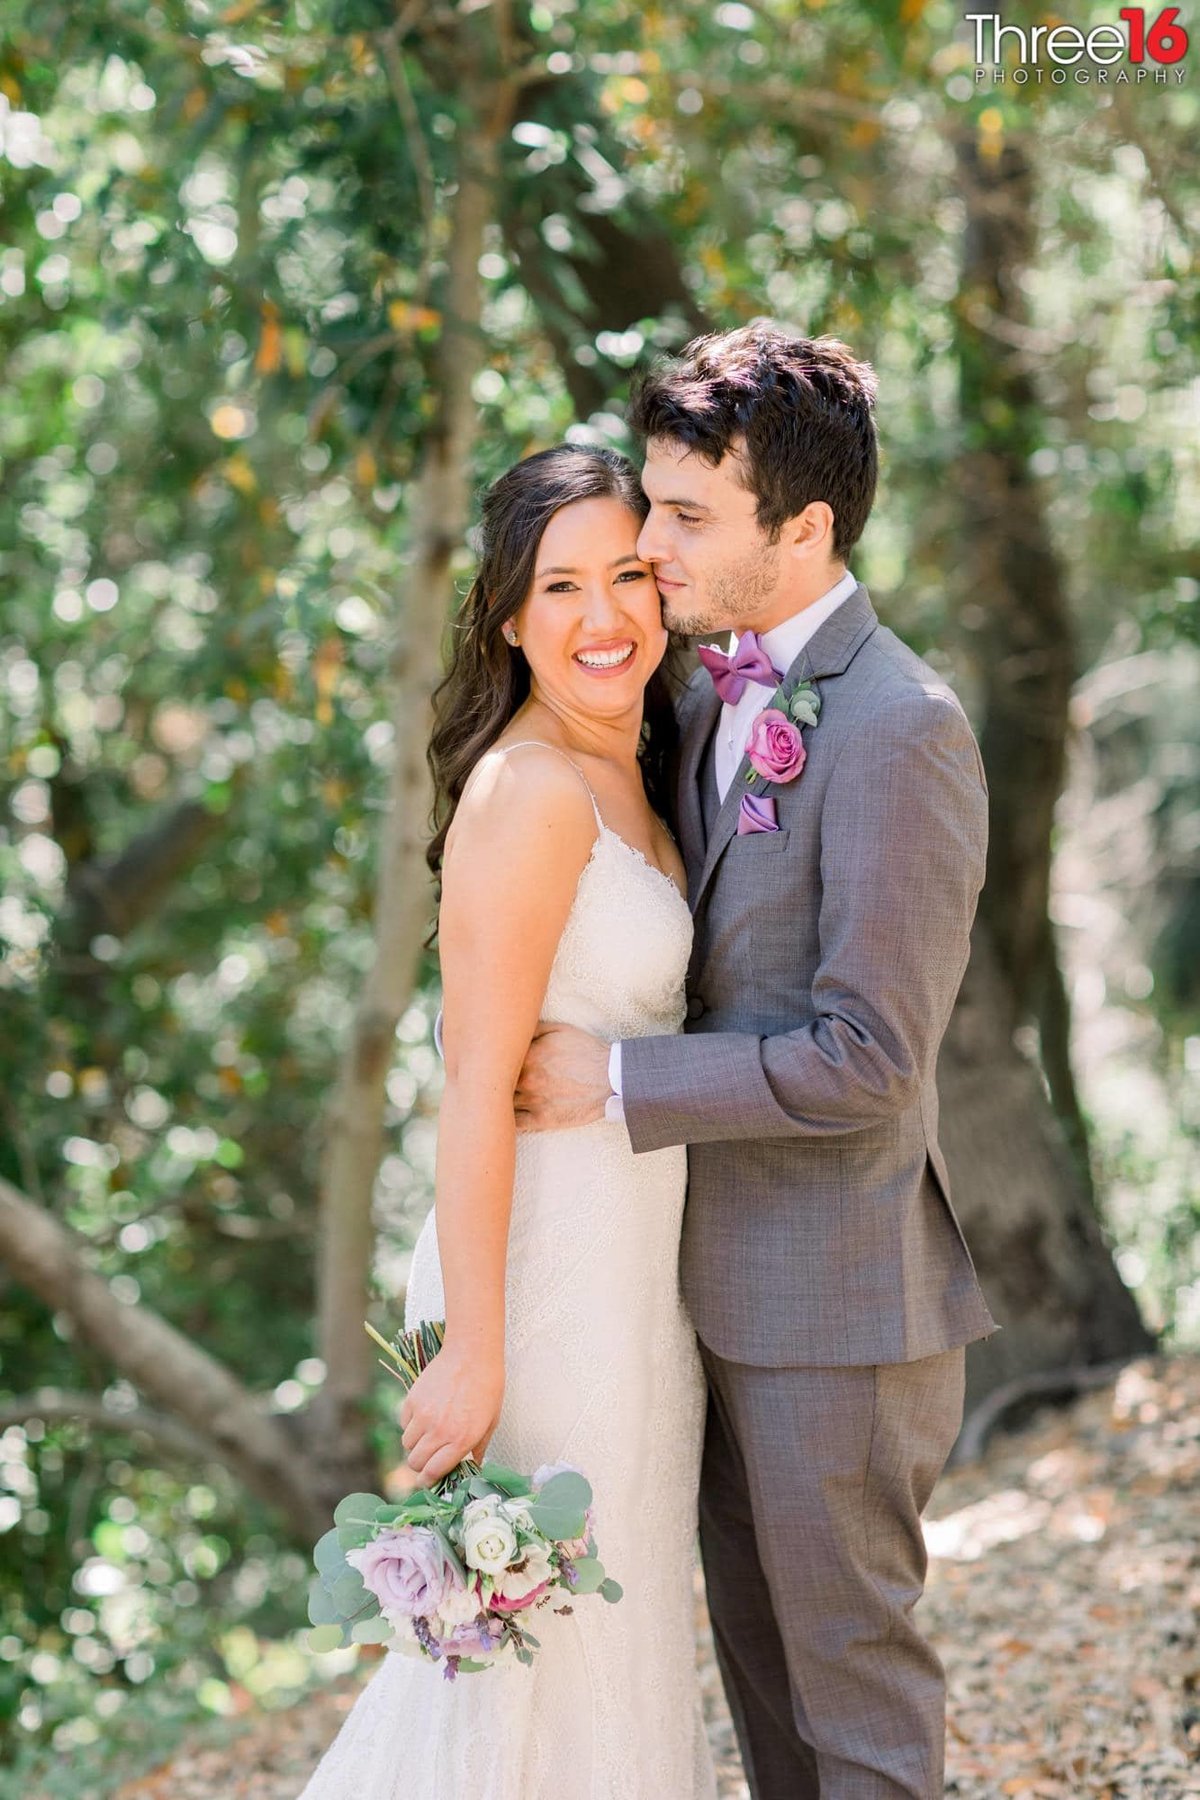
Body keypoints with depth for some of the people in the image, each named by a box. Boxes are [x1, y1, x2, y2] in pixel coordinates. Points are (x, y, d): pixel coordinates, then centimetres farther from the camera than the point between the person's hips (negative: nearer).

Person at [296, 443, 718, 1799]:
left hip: (629, 1266, 9)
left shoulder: (627, 774, 10)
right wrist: (472, 1352, -21)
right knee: (546, 1648, 4)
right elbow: (477, 1087, -21)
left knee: (614, 1625, 21)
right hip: (551, 1271, -9)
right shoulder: (528, 793, -19)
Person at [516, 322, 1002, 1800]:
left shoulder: (900, 730, -20)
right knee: (756, 1639, 19)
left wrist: (616, 1082, -18)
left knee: (850, 1653, 6)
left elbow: (866, 1062, -23)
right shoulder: (710, 703, 8)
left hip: (837, 1293, -8)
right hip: (725, 1275, 8)